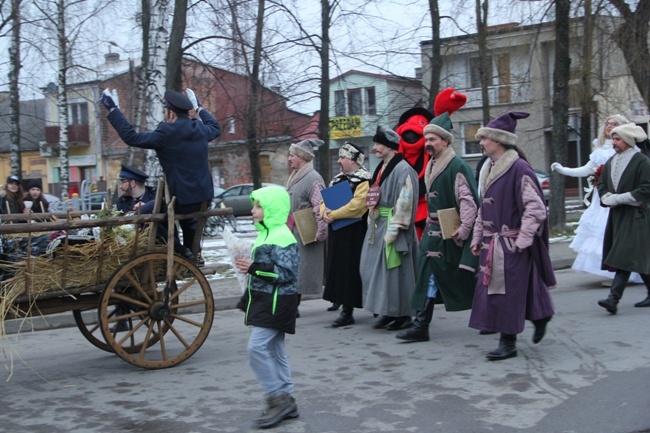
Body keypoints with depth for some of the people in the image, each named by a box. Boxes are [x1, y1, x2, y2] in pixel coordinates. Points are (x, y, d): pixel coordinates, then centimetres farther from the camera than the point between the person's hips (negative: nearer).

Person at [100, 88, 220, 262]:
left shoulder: (166, 133, -16)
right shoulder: (200, 129, 4)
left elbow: (131, 137, -15)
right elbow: (216, 128, 28)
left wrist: (113, 109, -7)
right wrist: (199, 108, 39)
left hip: (183, 200, -8)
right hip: (205, 198, 8)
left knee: (143, 214, 8)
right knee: (187, 216, 37)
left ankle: (179, 250, 6)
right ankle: (192, 251, 42)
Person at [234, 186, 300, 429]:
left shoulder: (282, 237, -17)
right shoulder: (266, 234, 15)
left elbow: (287, 273, -23)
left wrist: (254, 268, -24)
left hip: (276, 303, -10)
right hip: (265, 300, 10)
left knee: (258, 348, -14)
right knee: (274, 350, 12)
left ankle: (278, 398, -4)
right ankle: (286, 401, 20)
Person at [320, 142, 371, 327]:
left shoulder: (364, 180, -9)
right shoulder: (337, 179, 17)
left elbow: (356, 204, -21)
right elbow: (325, 200, 16)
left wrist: (333, 215, -17)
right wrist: (325, 212, -6)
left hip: (354, 233, -8)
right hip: (337, 232, 8)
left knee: (350, 269, -6)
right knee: (339, 269, 8)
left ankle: (348, 310, -2)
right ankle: (345, 308, 14)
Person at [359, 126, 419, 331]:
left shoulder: (403, 169, -12)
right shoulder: (381, 168, 15)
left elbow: (405, 201, -18)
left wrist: (393, 229, -22)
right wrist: (372, 222, 15)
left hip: (392, 227, -9)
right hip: (377, 226, 9)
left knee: (395, 270, -4)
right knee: (377, 268, 10)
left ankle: (403, 314, 7)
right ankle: (388, 312, 19)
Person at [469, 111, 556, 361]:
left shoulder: (519, 168, -15)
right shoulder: (489, 169, 11)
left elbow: (535, 208, -17)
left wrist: (522, 241, -18)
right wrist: (477, 237, 15)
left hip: (511, 246, -8)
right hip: (492, 244, 9)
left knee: (508, 291, -2)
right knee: (491, 289, 13)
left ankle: (508, 343, 10)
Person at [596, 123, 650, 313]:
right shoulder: (611, 162, 13)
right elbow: (601, 184, 17)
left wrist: (619, 199, -15)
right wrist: (608, 198, -4)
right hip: (617, 215, 7)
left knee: (625, 255, -14)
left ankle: (614, 298, -21)